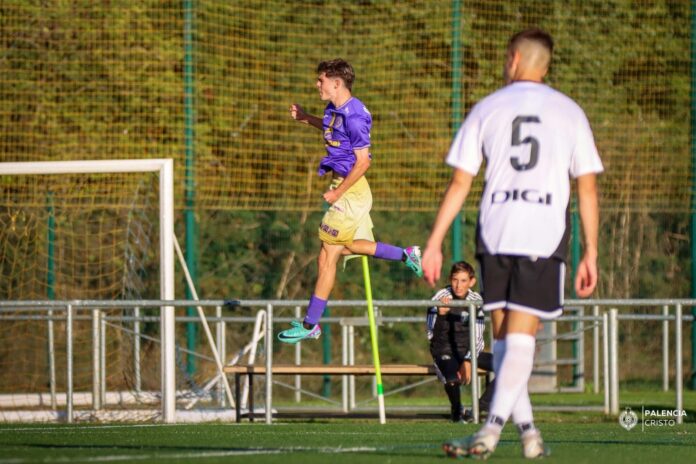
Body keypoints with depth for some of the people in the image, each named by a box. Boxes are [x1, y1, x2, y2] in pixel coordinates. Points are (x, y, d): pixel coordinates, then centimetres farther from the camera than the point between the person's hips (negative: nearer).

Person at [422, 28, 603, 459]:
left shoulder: (487, 109, 8)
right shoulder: (570, 113, 8)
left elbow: (459, 184, 5)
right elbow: (588, 189, 4)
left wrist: (434, 243, 8)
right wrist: (591, 254, 8)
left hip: (495, 233, 1)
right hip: (546, 234, -1)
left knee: (504, 334, 10)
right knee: (521, 335, -6)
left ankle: (527, 427, 4)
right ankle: (492, 430, -19)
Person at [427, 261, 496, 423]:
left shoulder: (476, 300, -2)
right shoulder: (441, 298, -11)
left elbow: (477, 337, -3)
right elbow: (430, 334, -18)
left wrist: (468, 361, -18)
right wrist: (439, 313, -36)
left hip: (468, 351, 4)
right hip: (445, 351, -4)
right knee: (453, 377, -37)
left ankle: (481, 407, -6)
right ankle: (457, 412, -5)